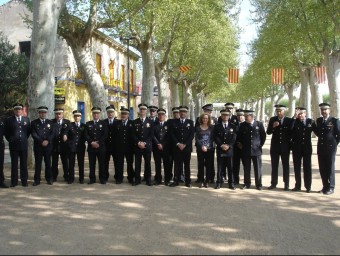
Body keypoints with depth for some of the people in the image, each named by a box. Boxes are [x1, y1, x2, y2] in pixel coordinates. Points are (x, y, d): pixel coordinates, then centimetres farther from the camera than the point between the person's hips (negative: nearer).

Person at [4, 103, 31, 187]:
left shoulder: (27, 119, 8)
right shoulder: (9, 120, 3)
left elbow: (29, 131, 13)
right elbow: (6, 132, 7)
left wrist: (25, 139, 7)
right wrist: (10, 140, 3)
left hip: (24, 144, 1)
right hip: (13, 145, -1)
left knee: (24, 164, 4)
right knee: (14, 164, 3)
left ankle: (24, 181, 9)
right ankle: (14, 181, 8)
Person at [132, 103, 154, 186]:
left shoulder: (150, 122, 6)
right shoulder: (135, 122, 9)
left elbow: (151, 135, 0)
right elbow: (133, 135, 4)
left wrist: (144, 143, -11)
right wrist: (139, 143, -10)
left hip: (147, 146, -1)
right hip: (137, 146, 1)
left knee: (147, 163, 2)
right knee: (137, 163, 2)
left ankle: (148, 179, 9)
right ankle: (137, 180, 8)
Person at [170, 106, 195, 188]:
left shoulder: (190, 122, 7)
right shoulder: (175, 122, 9)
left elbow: (192, 134, 0)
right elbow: (172, 134, 3)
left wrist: (185, 144, -9)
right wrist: (178, 144, -9)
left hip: (187, 147, 0)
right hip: (177, 147, 0)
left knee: (187, 165, 5)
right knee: (178, 165, -1)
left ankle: (188, 181, 9)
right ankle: (176, 181, 4)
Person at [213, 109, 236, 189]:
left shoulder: (233, 126, 9)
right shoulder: (217, 126, 8)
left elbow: (234, 138, 1)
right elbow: (215, 137, 0)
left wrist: (228, 145, -12)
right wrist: (221, 145, -13)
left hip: (229, 149, 0)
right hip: (220, 150, 0)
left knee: (230, 167, 2)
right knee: (220, 167, 3)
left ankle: (231, 183, 9)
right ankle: (219, 182, 9)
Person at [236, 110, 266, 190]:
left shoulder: (259, 124, -2)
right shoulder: (242, 125, 3)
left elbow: (263, 136, 7)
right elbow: (239, 136, 15)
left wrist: (260, 145, 5)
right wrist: (239, 143, 6)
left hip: (256, 150, -1)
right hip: (245, 150, 2)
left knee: (257, 168, 4)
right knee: (246, 168, 6)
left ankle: (258, 184, 14)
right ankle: (247, 183, 17)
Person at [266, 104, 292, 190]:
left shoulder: (289, 120, -1)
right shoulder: (272, 119, 3)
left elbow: (291, 133, 5)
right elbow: (268, 132, -2)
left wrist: (289, 142, -1)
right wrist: (273, 126, -18)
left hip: (285, 147, -1)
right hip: (275, 146, 1)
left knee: (286, 166, 3)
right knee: (274, 166, 4)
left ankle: (286, 184, 7)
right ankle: (274, 183, 10)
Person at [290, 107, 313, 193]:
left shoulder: (310, 121, 2)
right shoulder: (294, 121, 0)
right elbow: (290, 128, -21)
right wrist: (295, 117, -23)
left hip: (307, 147, -1)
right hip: (296, 147, 1)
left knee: (307, 167, 3)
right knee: (297, 167, 6)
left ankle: (308, 186, 9)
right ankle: (298, 186, 13)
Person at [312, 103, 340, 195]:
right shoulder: (318, 120, 9)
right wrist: (313, 126, 0)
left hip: (330, 148, -5)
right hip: (321, 148, 5)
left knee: (330, 168, 1)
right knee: (322, 168, 8)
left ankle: (330, 188, 9)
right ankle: (325, 186, 17)